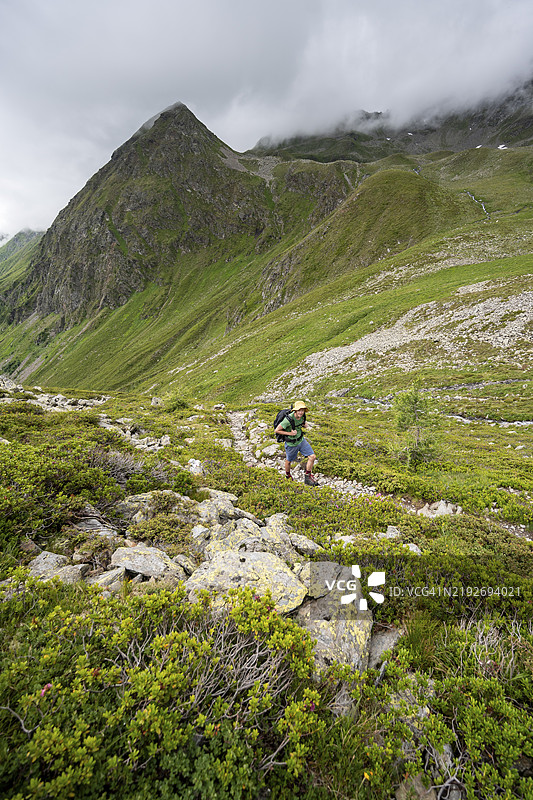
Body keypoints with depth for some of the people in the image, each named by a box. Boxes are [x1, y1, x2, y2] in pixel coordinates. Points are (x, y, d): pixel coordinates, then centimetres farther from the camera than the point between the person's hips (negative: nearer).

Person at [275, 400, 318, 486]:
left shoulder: (302, 416, -13)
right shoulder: (288, 419, -33)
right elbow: (276, 430, -23)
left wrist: (304, 426, -6)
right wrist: (290, 433, -26)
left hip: (301, 440, 5)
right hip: (291, 444, -5)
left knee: (312, 457, -2)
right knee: (288, 461, 19)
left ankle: (308, 478, 16)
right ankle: (288, 476, 50)